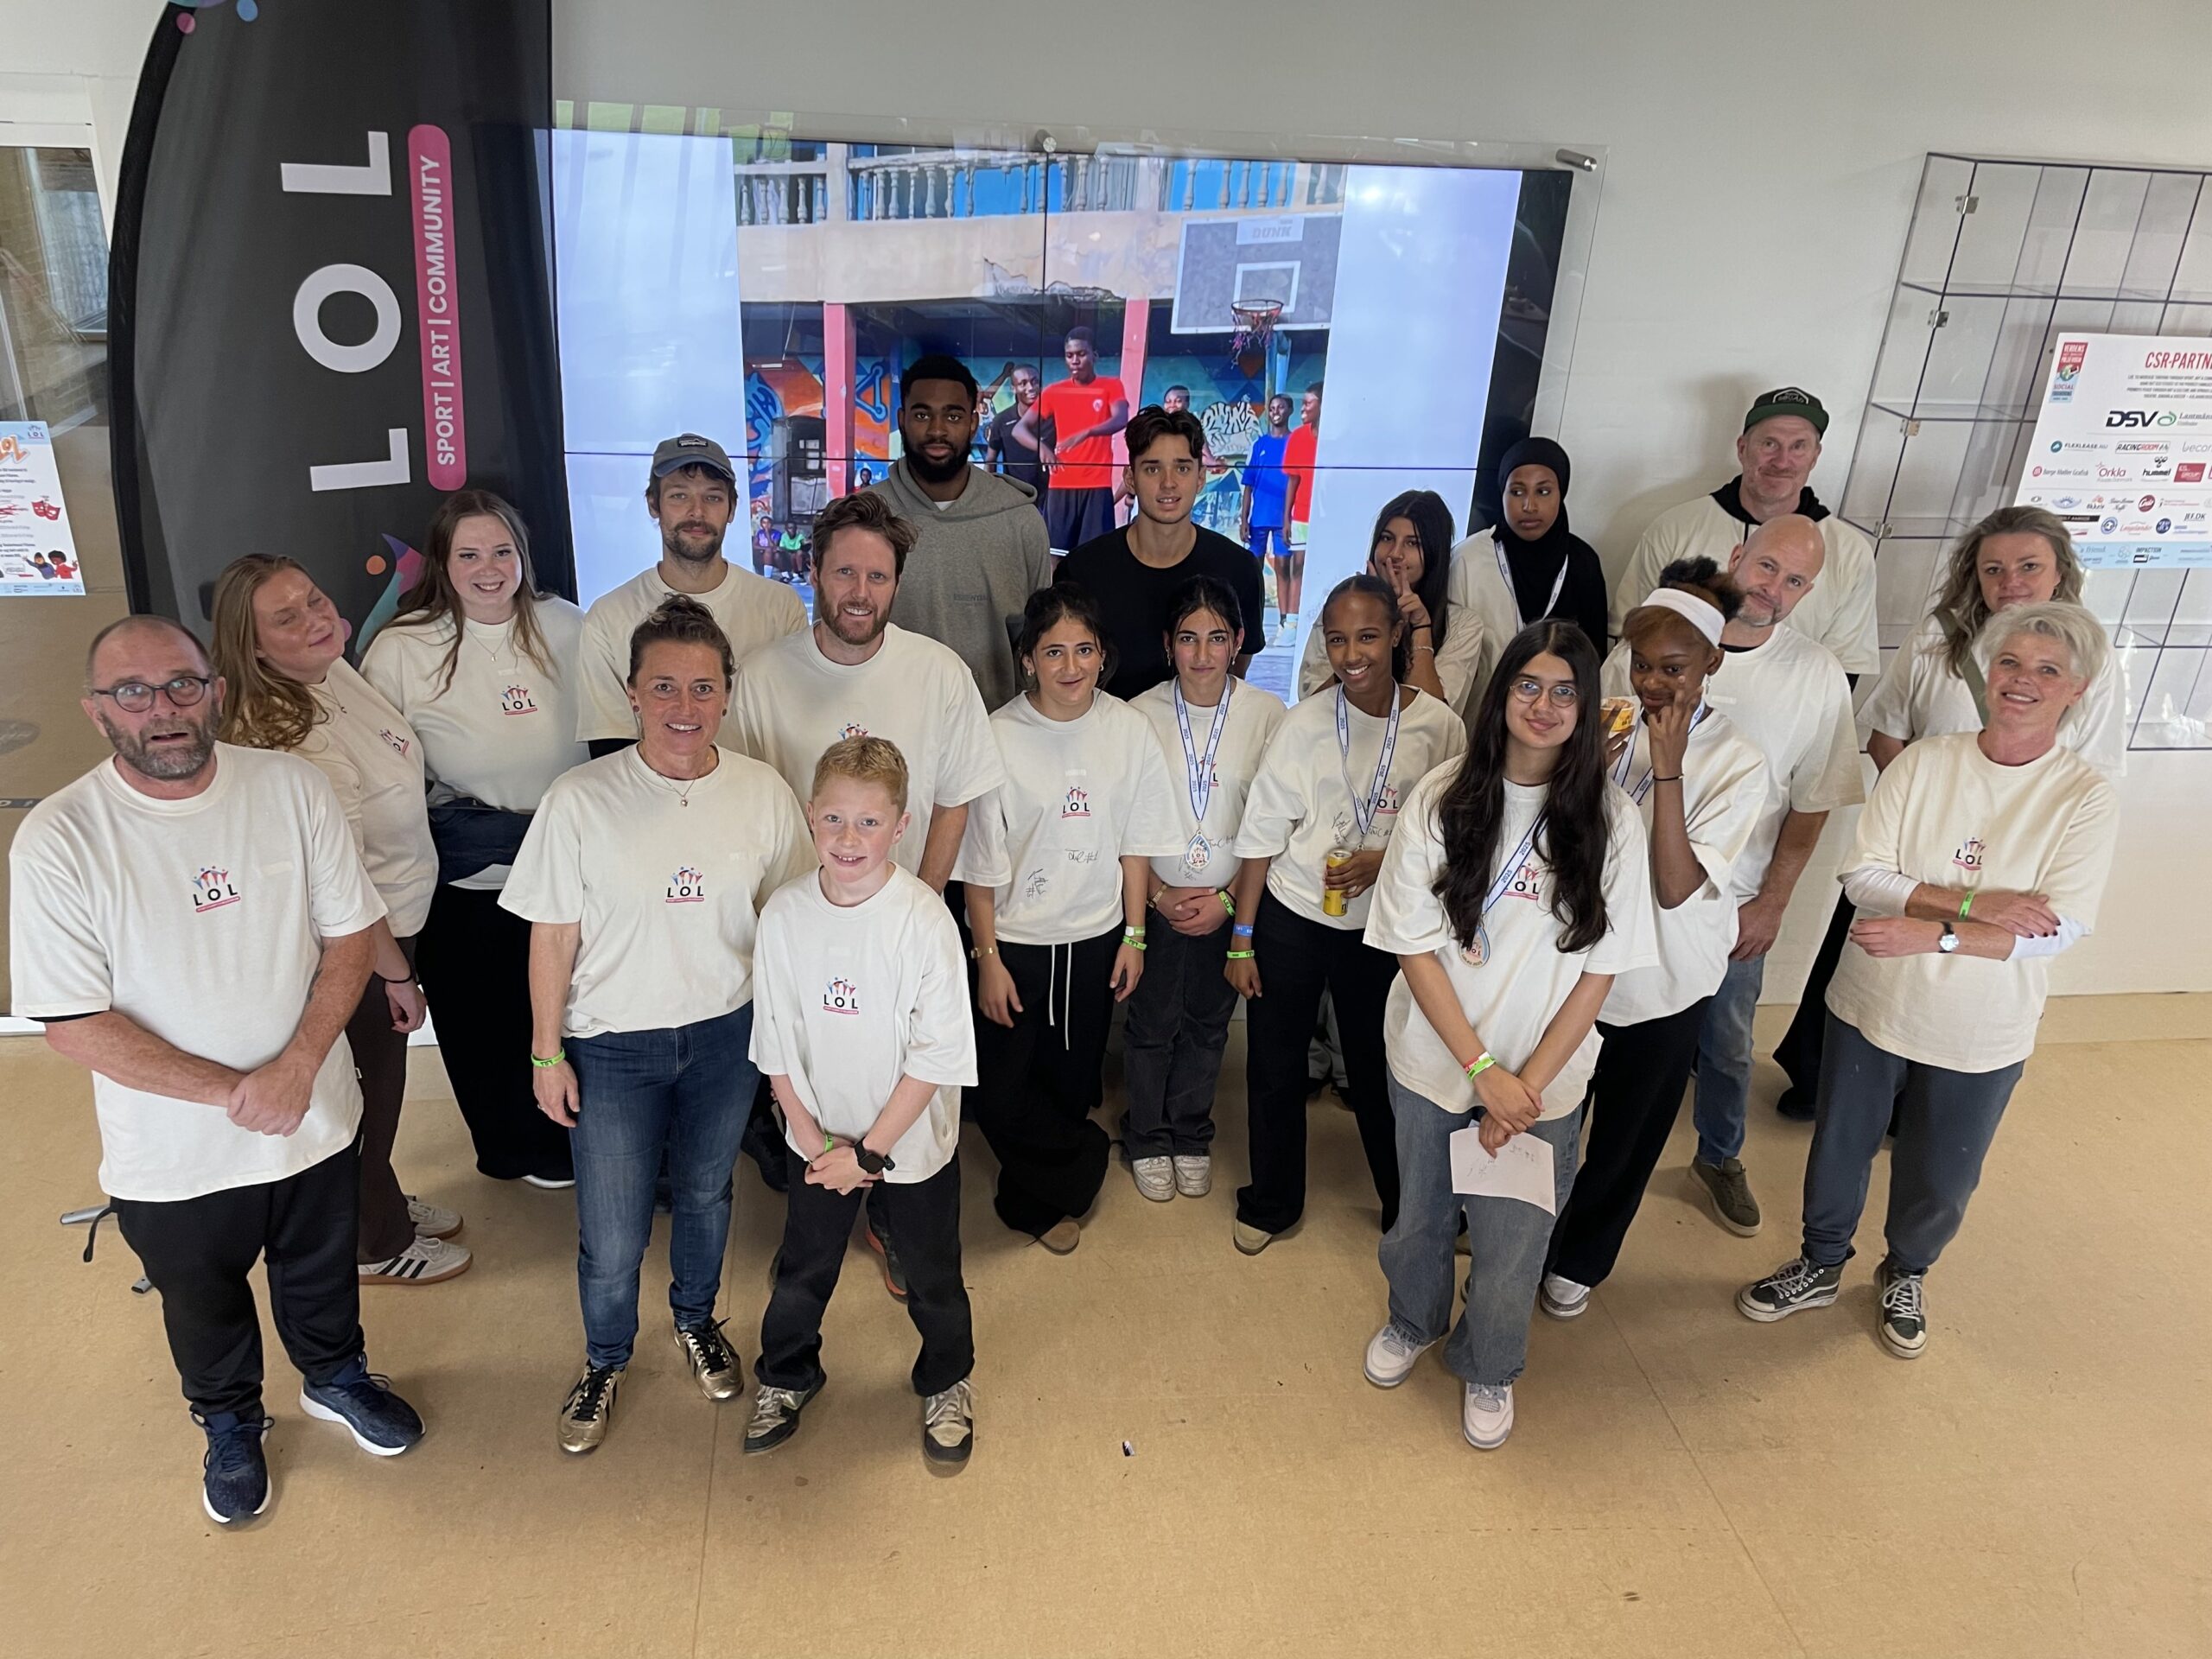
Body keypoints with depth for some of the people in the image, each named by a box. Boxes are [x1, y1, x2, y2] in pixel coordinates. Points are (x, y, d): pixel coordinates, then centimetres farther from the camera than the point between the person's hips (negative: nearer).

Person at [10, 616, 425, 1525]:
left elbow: (349, 931, -7)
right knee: (204, 1304, 24)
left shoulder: (290, 786, -13)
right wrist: (230, 1093, -19)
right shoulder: (57, 842, -19)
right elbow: (74, 1024, -17)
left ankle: (336, 1375, 55)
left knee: (322, 1274, 26)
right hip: (175, 1159, -1)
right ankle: (231, 1425, 52)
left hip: (315, 1119, 2)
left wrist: (297, 1066, -18)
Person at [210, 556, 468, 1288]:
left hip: (390, 922, 8)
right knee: (371, 1086, 14)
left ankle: (381, 1200, 51)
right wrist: (397, 975, -19)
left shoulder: (333, 670, -7)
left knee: (380, 1077, 27)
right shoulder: (294, 741, -33)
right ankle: (378, 1243, 38)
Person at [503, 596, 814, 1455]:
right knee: (611, 1241, 6)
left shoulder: (763, 794, -10)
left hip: (726, 1036, 2)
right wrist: (546, 1053, -3)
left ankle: (696, 1321, 52)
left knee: (705, 1194, 23)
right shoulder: (580, 800, -16)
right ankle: (605, 1361, 38)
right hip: (612, 1046, -2)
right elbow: (552, 936, -8)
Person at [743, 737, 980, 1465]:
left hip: (913, 1140, -2)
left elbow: (938, 1054, -18)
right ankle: (785, 1377, 49)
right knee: (803, 1269, 22)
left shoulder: (925, 920, -22)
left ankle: (946, 1385, 44)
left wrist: (871, 1149, -15)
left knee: (933, 1277, 17)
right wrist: (816, 1138, -8)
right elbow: (776, 1042, -3)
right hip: (819, 1140, 3)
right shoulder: (784, 914, -12)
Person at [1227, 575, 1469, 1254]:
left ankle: (1405, 1204, 37)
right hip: (1290, 918, 1)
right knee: (1274, 1068, 11)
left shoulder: (1439, 726, -9)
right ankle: (1270, 1202, 33)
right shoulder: (1304, 722, -8)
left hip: (1382, 927, 0)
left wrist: (1386, 863, -19)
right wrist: (1242, 937, -3)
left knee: (1379, 1069, 14)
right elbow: (1261, 835, -4)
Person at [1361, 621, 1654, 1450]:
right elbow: (1415, 946, -10)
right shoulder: (1442, 797, -12)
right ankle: (1413, 1320, 53)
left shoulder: (1609, 821, -10)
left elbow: (1598, 972, -7)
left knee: (1510, 1243, 13)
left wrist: (1527, 1083, -12)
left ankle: (1488, 1368, 44)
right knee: (1420, 1214, 21)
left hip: (1542, 1080, 0)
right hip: (1432, 1062, 1)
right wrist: (1483, 1068, -15)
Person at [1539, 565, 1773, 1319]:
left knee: (1625, 1136, 18)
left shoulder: (1737, 764, -16)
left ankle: (1578, 1258, 43)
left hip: (1661, 984, -2)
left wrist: (1668, 769, -29)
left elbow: (1675, 886, -24)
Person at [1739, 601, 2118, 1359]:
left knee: (1939, 1181, 18)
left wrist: (1931, 932, -28)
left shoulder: (2086, 797, -12)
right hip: (1872, 1006, 1)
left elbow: (2062, 926, -20)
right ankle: (1821, 1266, 44)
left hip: (1980, 1036, -1)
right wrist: (1975, 904, -25)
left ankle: (1905, 1276, 49)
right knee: (1838, 1153, 18)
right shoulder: (1923, 762, -9)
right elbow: (1863, 876, -14)